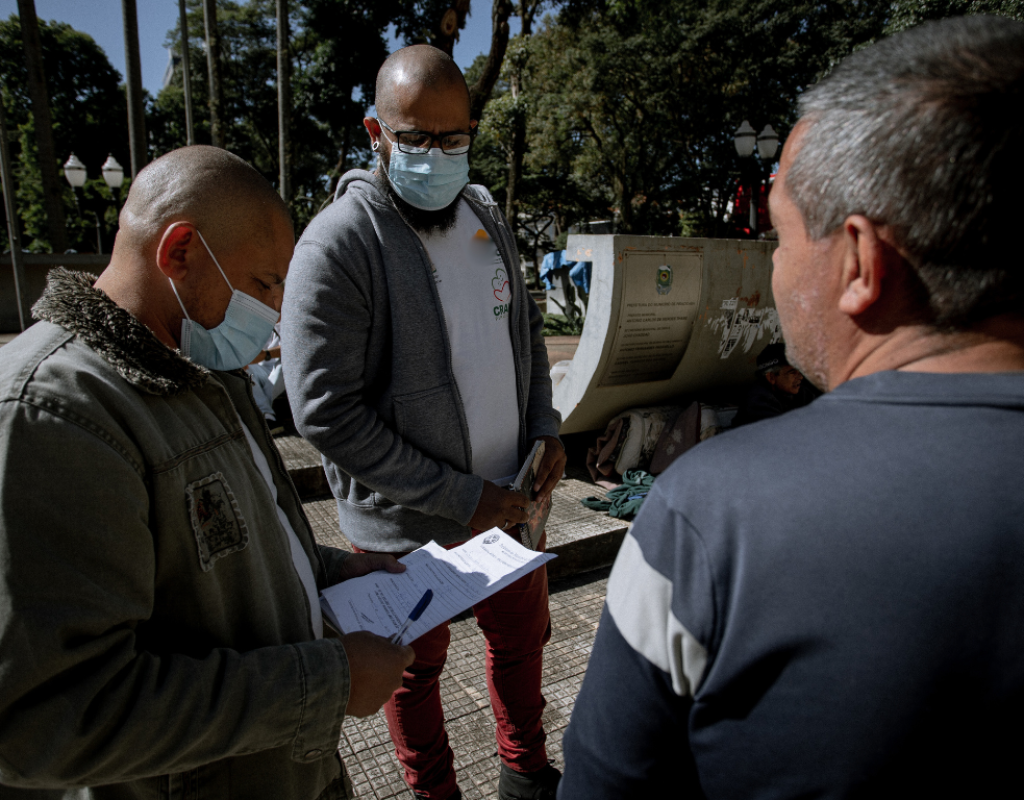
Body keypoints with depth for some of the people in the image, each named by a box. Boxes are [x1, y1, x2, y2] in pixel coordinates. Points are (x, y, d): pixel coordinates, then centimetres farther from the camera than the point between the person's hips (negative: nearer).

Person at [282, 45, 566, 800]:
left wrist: (547, 429, 0)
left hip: (511, 497, 7)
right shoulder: (337, 245, -19)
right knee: (417, 668, 17)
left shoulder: (486, 215, 3)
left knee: (524, 638, 24)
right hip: (411, 524, -6)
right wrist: (458, 498, -20)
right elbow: (325, 411, -21)